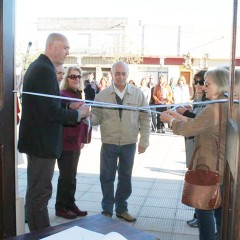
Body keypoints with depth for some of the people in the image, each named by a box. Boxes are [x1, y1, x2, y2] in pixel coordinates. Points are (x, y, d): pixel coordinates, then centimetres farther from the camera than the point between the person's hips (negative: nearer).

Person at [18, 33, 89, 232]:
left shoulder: (38, 66, 13)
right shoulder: (45, 70, -20)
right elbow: (50, 112, -26)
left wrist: (69, 106, 8)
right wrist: (78, 114, -14)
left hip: (37, 139, 11)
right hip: (42, 141, -11)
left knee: (37, 190, 20)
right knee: (40, 192, 0)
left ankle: (37, 230, 35)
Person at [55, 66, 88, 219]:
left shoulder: (78, 95, 14)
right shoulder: (62, 95, -12)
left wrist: (82, 139, 16)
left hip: (76, 142, 8)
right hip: (65, 142, -8)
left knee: (72, 175, 14)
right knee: (66, 176, 0)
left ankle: (70, 204, 24)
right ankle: (61, 207, 13)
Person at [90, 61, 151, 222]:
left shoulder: (138, 94, -1)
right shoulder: (102, 95, -2)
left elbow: (145, 118, 1)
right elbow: (97, 118, -3)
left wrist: (144, 140, -3)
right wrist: (89, 116, -25)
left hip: (129, 144, 1)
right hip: (109, 143, -1)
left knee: (125, 178, 14)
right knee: (107, 177, 9)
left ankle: (122, 209, 31)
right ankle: (107, 210, 26)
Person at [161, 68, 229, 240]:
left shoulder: (214, 108, -22)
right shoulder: (230, 107, 7)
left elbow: (187, 129, -17)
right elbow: (199, 124, 12)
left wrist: (170, 120, 0)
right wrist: (178, 116, 10)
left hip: (209, 169, -9)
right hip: (225, 169, 9)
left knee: (205, 211, 5)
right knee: (221, 211, 18)